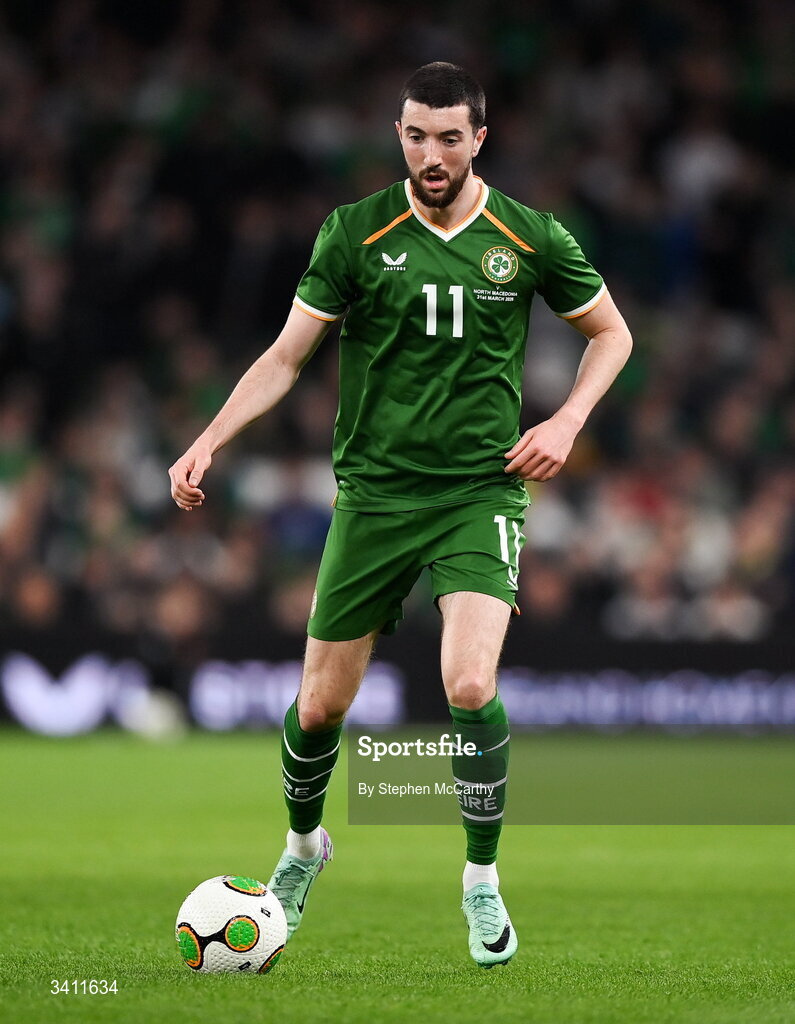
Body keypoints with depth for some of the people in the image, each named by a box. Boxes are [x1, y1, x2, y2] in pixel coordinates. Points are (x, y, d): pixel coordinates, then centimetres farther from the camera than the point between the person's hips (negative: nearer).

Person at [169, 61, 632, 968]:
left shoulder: (530, 239, 0)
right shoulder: (356, 233, -2)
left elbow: (610, 332, 14)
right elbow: (287, 356, 1)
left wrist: (567, 421, -2)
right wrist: (209, 441, -12)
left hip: (482, 491, -1)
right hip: (373, 493, 1)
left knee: (470, 688, -21)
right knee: (320, 705, 5)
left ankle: (482, 879, -1)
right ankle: (304, 845, 36)